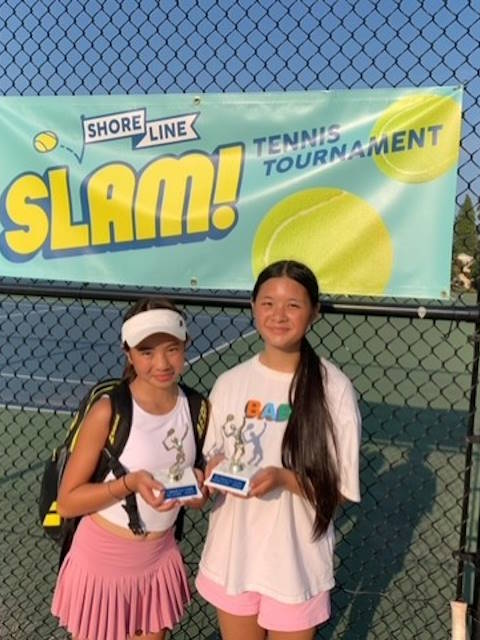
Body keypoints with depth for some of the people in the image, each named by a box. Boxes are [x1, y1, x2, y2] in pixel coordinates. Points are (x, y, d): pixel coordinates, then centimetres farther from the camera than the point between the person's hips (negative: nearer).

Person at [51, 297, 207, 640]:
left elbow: (200, 499, 6)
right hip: (103, 562, -4)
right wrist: (129, 482, -28)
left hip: (160, 561, 4)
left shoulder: (196, 409, -6)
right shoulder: (109, 412, -20)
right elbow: (67, 501, -15)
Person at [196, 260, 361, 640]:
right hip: (232, 555, 3)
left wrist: (284, 479, -25)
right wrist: (216, 472, -15)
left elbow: (341, 489, -10)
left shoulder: (334, 388, -15)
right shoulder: (230, 383, -3)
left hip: (296, 562, -3)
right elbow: (212, 459, 7)